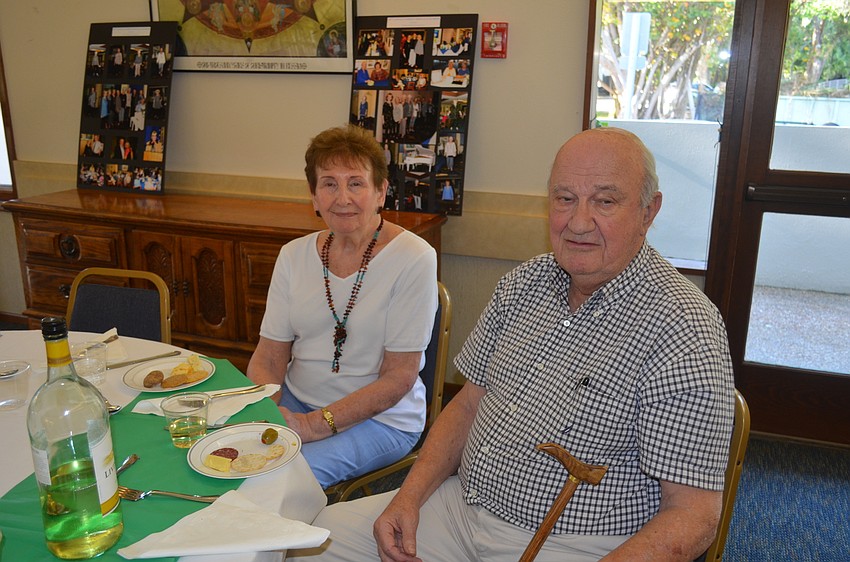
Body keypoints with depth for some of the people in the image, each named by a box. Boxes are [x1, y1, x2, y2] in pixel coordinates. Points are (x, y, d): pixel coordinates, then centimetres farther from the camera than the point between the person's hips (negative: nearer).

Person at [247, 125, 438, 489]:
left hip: (381, 418, -4)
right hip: (296, 401, 5)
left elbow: (399, 377, -14)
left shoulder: (413, 259, -13)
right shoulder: (294, 255, 4)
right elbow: (268, 358, 3)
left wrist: (317, 424, -21)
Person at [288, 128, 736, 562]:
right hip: (463, 503, 6)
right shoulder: (523, 284, 2)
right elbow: (469, 402, 8)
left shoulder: (684, 332, -19)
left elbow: (693, 515, -18)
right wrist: (410, 496, -3)